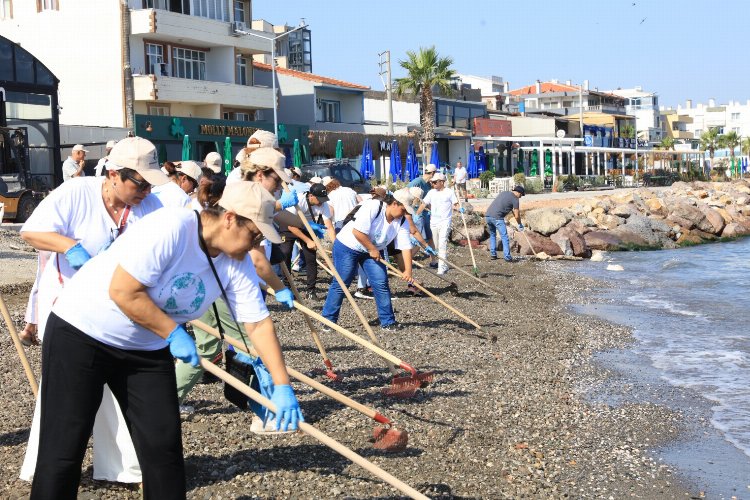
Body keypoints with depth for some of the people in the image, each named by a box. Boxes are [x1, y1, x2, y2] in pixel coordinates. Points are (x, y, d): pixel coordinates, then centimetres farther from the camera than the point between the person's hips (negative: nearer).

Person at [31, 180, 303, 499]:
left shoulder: (237, 263, -6)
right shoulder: (170, 228, -27)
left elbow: (259, 325, -3)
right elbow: (122, 292, -28)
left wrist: (282, 386, -9)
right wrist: (174, 334, -21)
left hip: (147, 348, 6)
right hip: (80, 332, -6)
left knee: (163, 446, 2)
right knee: (63, 450, -4)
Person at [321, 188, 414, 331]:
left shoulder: (401, 222, -8)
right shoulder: (372, 207, -28)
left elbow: (406, 247, -11)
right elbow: (357, 232, -31)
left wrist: (408, 270, -20)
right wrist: (373, 250, -22)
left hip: (374, 251, 6)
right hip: (347, 246, -6)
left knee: (381, 284, -4)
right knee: (340, 283, -4)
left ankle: (388, 322, 6)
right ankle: (328, 320, 7)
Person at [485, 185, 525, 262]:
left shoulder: (504, 193, 23)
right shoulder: (515, 199, 1)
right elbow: (517, 216, 2)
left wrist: (517, 211, 46)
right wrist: (520, 225, 17)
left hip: (487, 216, 7)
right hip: (497, 217, -7)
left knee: (492, 235, 23)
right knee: (504, 237, -1)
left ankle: (493, 254, 22)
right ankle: (507, 257, -5)